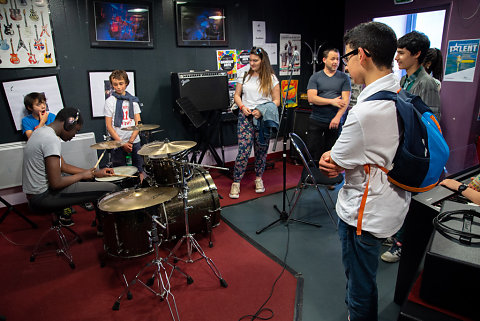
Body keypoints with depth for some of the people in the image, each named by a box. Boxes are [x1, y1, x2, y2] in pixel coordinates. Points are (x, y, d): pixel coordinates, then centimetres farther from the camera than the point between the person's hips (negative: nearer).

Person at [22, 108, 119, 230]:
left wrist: (95, 172, 10)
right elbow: (56, 183, -26)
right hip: (42, 197, -11)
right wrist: (82, 175, -9)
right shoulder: (51, 140, -23)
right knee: (111, 189, -15)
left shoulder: (42, 131, 10)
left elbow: (63, 166, 15)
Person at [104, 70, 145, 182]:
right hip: (118, 143, -2)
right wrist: (122, 143, -11)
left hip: (134, 141, 3)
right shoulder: (110, 101, -1)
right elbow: (109, 126, -3)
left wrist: (131, 141, -7)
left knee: (140, 170, 3)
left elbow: (138, 123, 5)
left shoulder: (133, 100, 8)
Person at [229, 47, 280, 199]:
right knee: (244, 150, -8)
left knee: (261, 150, 7)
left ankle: (259, 178, 26)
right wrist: (242, 107, -5)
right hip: (246, 117, 0)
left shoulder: (271, 78, 4)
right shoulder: (244, 76, 10)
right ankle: (236, 183, 0)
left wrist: (262, 111, -12)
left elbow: (276, 100, 3)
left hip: (263, 119, 0)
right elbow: (237, 95, 15)